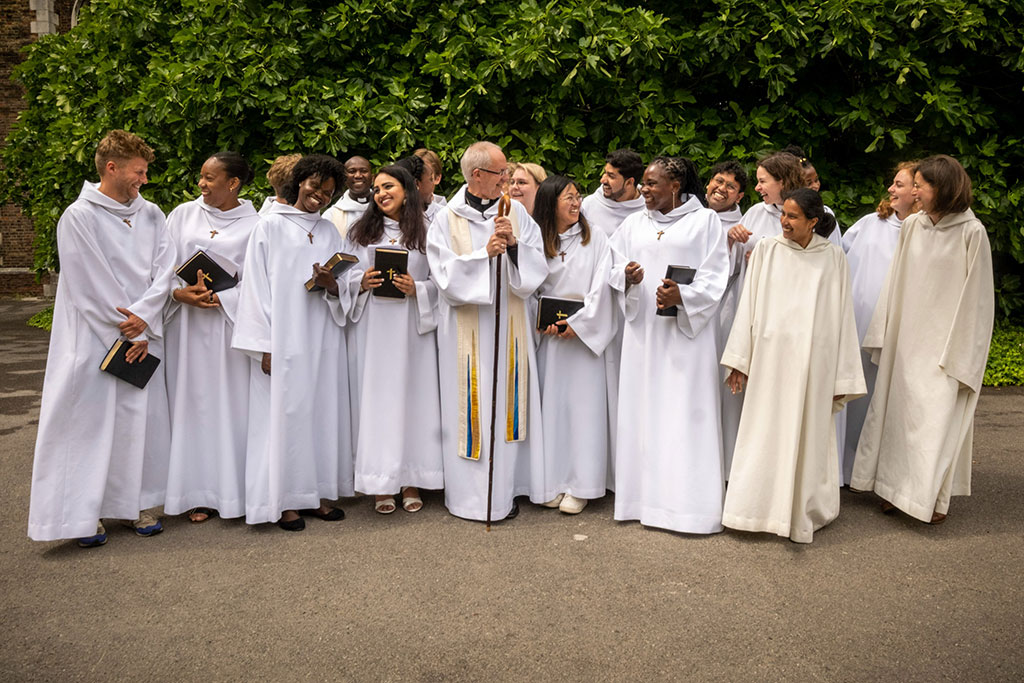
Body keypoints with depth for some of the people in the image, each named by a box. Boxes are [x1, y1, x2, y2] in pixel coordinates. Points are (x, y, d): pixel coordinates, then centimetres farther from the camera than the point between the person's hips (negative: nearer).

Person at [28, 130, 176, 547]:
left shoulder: (151, 215, 9)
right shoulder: (78, 217, -7)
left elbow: (164, 272, 2)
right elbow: (89, 285, -10)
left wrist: (143, 318, -13)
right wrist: (129, 332, -10)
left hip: (143, 338, 5)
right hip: (94, 339, -5)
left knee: (142, 417, 8)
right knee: (89, 420, 0)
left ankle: (137, 503, 20)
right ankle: (84, 511, 11)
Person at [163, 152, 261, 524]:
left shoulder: (253, 224, 1)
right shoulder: (183, 214, 9)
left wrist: (220, 297, -14)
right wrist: (179, 293, -11)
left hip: (231, 322, -2)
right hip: (187, 323, 2)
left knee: (232, 403, 0)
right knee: (193, 402, 4)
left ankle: (234, 488, 11)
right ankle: (199, 492, 12)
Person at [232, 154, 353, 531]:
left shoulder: (330, 232, 14)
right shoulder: (269, 227, 1)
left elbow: (344, 293, 14)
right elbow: (256, 287, -4)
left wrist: (332, 285, -10)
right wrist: (264, 346, -10)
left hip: (324, 340, 5)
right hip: (283, 340, -4)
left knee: (324, 412, 6)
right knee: (284, 413, -2)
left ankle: (315, 493, 18)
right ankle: (284, 500, 8)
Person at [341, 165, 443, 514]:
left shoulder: (426, 233, 7)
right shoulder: (360, 232, 13)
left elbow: (440, 281, 5)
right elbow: (344, 278, 10)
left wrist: (417, 288, -13)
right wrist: (361, 282, -10)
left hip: (413, 327, -1)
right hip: (372, 326, 1)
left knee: (412, 394, 1)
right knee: (376, 397, 0)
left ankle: (410, 480, 11)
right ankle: (381, 484, 7)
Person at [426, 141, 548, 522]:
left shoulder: (516, 213, 6)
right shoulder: (447, 220, -2)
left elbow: (538, 266, 2)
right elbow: (446, 276, -10)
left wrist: (514, 245, -15)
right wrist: (485, 254, -19)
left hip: (509, 325, 3)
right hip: (467, 330, -3)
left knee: (507, 402, 7)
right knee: (470, 407, 1)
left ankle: (505, 490, 18)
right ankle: (469, 494, 12)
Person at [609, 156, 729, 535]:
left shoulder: (705, 221, 3)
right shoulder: (634, 224, 15)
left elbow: (715, 276, -3)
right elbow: (616, 269, 11)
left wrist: (682, 296, -19)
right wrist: (628, 277, -12)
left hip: (687, 327, -4)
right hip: (642, 328, 4)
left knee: (685, 412, -4)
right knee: (643, 408, 3)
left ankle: (689, 501, 1)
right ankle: (645, 493, 11)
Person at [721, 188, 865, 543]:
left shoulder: (832, 257, 3)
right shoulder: (766, 250, 3)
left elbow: (842, 316, 4)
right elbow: (749, 305, 4)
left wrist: (841, 378, 2)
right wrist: (740, 360, -1)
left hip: (813, 361, 0)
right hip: (770, 357, 0)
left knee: (807, 436, 7)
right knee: (765, 433, 3)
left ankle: (803, 512, 20)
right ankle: (756, 508, 13)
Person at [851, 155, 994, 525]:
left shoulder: (971, 232, -10)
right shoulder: (911, 226, 4)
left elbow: (975, 296, -8)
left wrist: (960, 353, -9)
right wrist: (883, 333, 8)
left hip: (944, 341, -5)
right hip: (905, 337, 5)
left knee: (938, 418, -1)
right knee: (899, 409, 8)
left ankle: (935, 495, 14)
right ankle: (899, 487, 21)